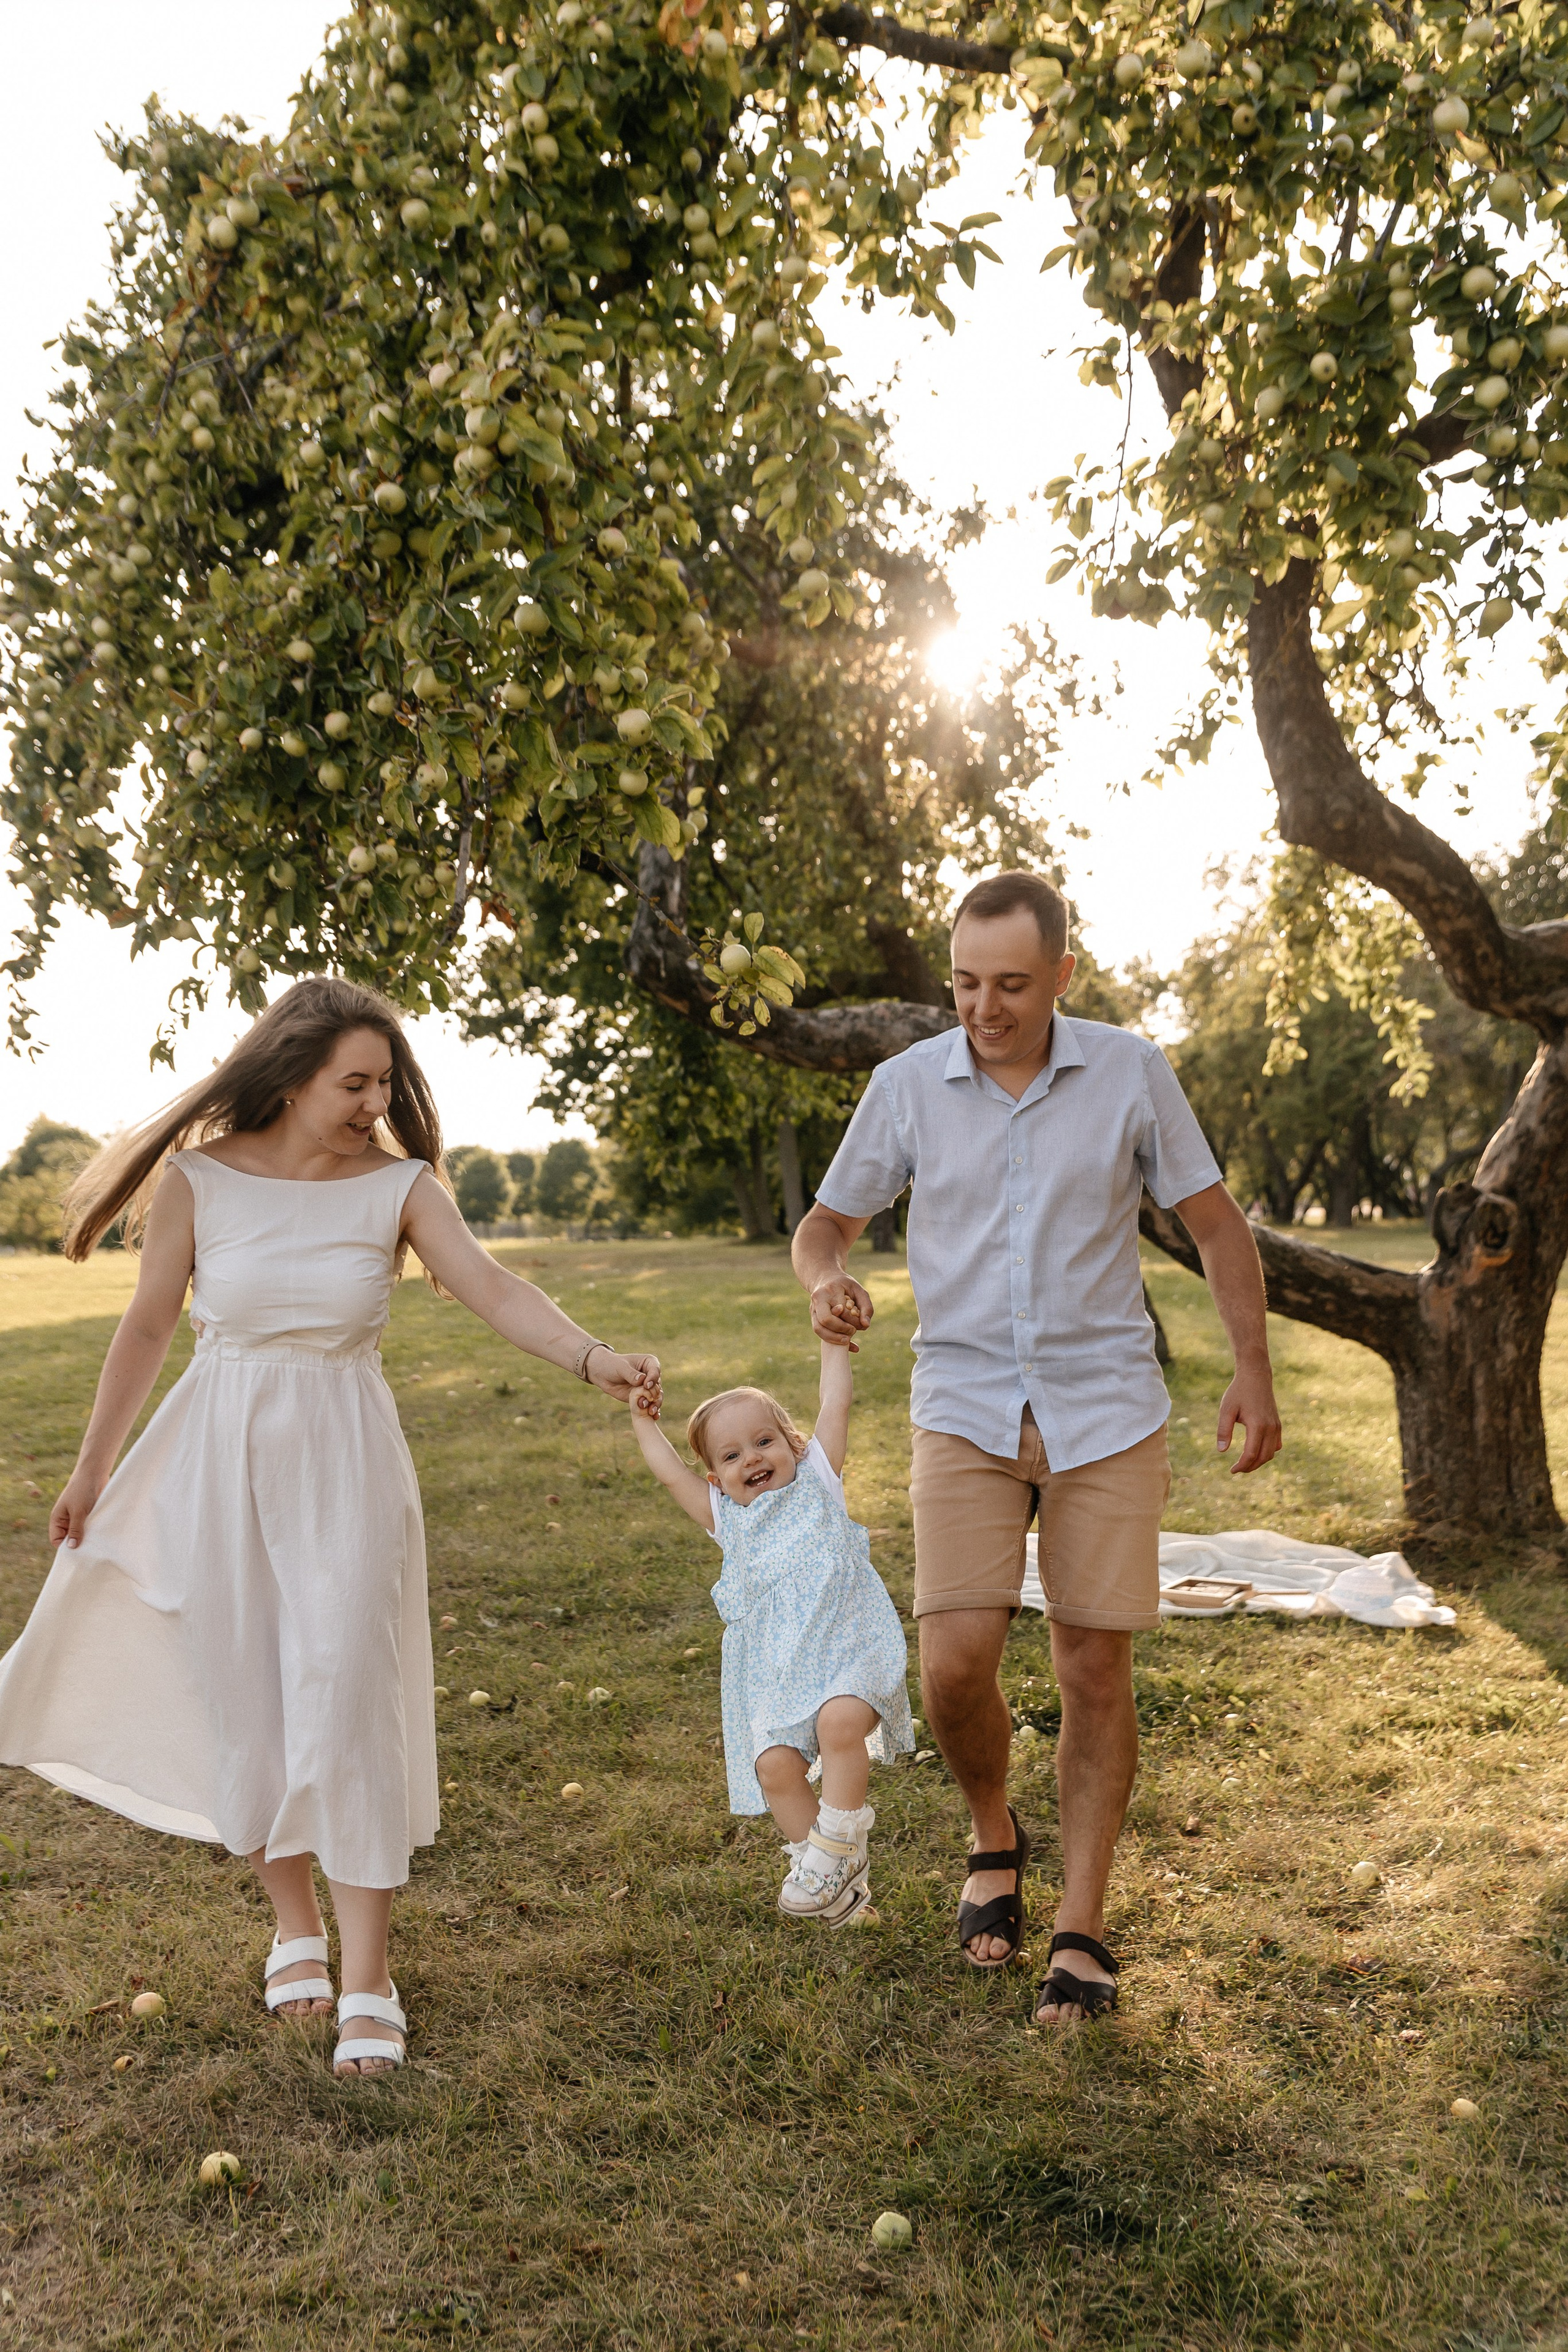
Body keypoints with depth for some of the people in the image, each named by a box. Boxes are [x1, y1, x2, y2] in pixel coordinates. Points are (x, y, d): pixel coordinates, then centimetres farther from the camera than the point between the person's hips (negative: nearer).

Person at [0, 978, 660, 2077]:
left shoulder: (399, 1186, -6)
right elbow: (148, 1328, 5)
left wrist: (593, 1356, -37)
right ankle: (294, 1925, 33)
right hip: (223, 1456, 1)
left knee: (348, 1705, -5)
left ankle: (369, 1981, 7)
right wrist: (92, 1468, 13)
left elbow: (494, 1289, -19)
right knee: (247, 1704, 10)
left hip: (346, 1461, -1)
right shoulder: (198, 1180, -6)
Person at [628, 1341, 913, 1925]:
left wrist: (833, 1344, 18)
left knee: (840, 1721, -30)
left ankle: (837, 1843, -10)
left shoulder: (815, 1480, 13)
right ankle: (839, 1876, 1)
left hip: (848, 1644, -3)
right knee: (774, 1764, -16)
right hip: (774, 1671, 3)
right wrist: (643, 1422, 29)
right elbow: (670, 1473, 23)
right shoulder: (727, 1517, 20)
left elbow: (836, 1403, 12)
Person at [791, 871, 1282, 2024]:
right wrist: (826, 1281, -16)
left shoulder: (1131, 1072, -3)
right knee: (956, 1661, -10)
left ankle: (1084, 1930, 19)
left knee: (1096, 1672, 2)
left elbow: (1216, 1222, 6)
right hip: (966, 1410, 1)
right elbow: (828, 1220, 8)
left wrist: (1255, 1371, 0)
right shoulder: (907, 1085, -2)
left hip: (1106, 1412, 0)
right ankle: (995, 1835, 23)